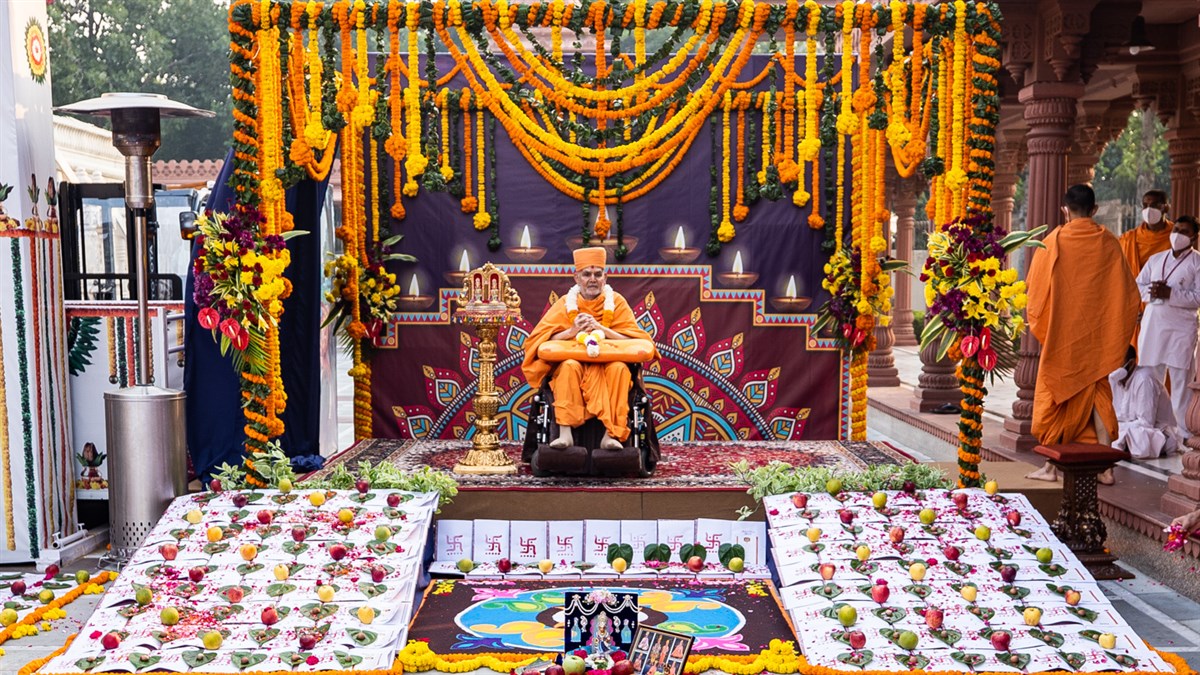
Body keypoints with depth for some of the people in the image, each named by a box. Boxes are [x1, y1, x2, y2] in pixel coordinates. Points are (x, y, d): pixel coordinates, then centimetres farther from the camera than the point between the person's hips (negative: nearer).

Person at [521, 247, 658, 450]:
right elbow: (540, 340, -3)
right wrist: (572, 331, -19)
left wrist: (601, 328, -19)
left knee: (619, 368, -31)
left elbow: (634, 340, -7)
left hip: (608, 366, 0)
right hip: (573, 366, 0)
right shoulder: (566, 303, 4)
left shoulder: (616, 302, 3)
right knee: (570, 366, -32)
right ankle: (565, 433, -34)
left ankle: (611, 434, -33)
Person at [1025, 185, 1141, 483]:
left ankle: (1050, 465, 7)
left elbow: (1035, 288, -4)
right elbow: (1127, 291, 5)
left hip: (1061, 334, -3)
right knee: (1098, 394, 10)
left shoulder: (1054, 241, -8)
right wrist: (1115, 330, 15)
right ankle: (1105, 466, 6)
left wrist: (1036, 322, 11)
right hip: (1097, 335, 3)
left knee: (1054, 395, 6)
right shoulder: (1108, 243, 0)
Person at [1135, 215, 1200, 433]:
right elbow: (1136, 285, 13)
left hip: (1181, 327, -4)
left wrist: (1170, 293, -19)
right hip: (1152, 323, 5)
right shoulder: (1155, 259, 15)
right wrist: (1151, 292, -7)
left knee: (1180, 379, -1)